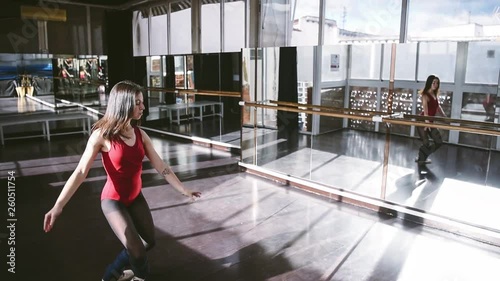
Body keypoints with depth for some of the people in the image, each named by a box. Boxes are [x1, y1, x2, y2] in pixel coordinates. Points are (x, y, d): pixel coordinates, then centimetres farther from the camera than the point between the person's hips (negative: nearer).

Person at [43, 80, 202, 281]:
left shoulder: (140, 134, -5)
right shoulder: (102, 135, -20)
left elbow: (161, 167, -1)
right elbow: (80, 172, -24)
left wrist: (184, 190, 1)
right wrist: (58, 206, -34)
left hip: (136, 197, 7)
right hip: (113, 200, -6)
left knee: (149, 241, 20)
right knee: (137, 251, -9)